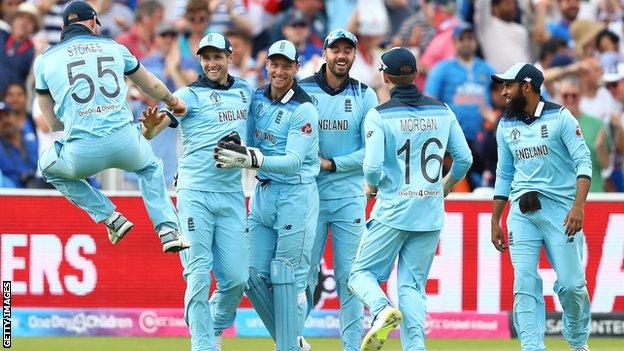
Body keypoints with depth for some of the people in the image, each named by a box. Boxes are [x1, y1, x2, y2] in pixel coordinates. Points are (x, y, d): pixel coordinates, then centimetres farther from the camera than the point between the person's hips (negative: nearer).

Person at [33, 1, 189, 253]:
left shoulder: (45, 60, 13)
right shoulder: (114, 48, 16)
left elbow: (53, 123, 18)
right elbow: (152, 85, 34)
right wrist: (173, 102, 56)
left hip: (81, 154, -2)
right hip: (124, 143, 2)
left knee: (48, 168, 33)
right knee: (150, 167, 36)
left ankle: (110, 218, 20)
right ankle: (168, 229, 16)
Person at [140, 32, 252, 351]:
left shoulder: (245, 92, 13)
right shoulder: (190, 95, -2)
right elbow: (150, 132, -15)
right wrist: (150, 125, -38)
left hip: (232, 195, 4)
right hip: (195, 193, -4)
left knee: (237, 277, 0)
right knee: (199, 275, -9)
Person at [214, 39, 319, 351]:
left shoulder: (304, 111, -13)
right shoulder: (257, 98, 8)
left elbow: (293, 161, -21)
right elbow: (248, 145, 16)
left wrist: (252, 159, -35)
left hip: (296, 194, -7)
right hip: (262, 194, 7)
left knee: (286, 277, -8)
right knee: (254, 275, 4)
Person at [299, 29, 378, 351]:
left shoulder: (364, 96, 5)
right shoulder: (303, 90, 4)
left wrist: (332, 164, -11)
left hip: (349, 196, 1)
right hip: (309, 194, 0)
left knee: (349, 276, 0)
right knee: (304, 273, -2)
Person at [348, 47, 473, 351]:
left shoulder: (379, 115, -8)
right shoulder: (442, 112, 5)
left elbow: (373, 167, -16)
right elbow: (464, 158, 7)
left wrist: (371, 187, 6)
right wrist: (446, 186, 25)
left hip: (393, 211, -4)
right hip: (431, 213, 4)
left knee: (362, 272, 9)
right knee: (412, 286, 8)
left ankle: (382, 309, -21)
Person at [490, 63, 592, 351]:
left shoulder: (560, 118, -3)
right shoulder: (506, 126, 13)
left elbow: (583, 162, -10)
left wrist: (578, 205, -23)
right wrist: (495, 222, 15)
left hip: (560, 208, -4)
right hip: (522, 211, 4)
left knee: (571, 282, -6)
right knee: (524, 282, -7)